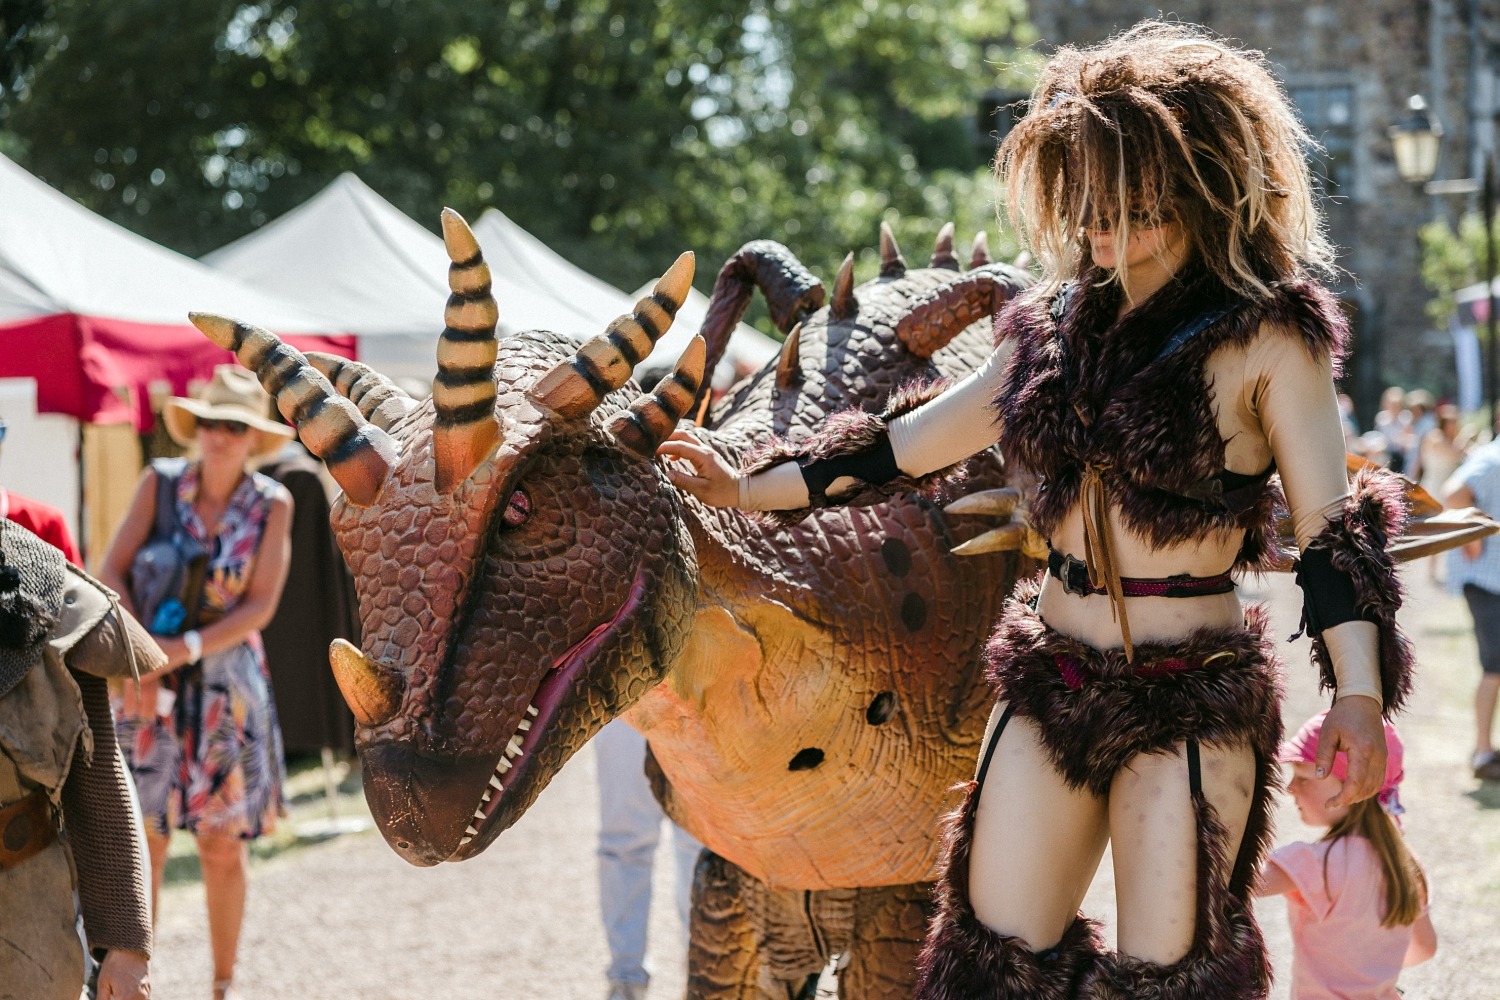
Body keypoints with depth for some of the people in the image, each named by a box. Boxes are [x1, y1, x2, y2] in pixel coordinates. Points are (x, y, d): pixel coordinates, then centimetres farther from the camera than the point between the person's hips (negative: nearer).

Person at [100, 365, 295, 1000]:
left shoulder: (272, 505, -4)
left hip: (228, 683, 0)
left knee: (223, 843, 3)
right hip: (152, 684, 0)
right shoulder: (160, 482, -3)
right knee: (142, 839, 0)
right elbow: (111, 574, -7)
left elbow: (260, 606, -8)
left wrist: (188, 647, -20)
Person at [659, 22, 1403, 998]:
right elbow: (918, 440, 15)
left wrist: (1359, 694, -22)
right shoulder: (1059, 322, 8)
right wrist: (753, 488, 16)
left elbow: (1332, 527, -11)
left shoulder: (1265, 339, -8)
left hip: (1189, 698, -6)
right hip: (1050, 681, 6)